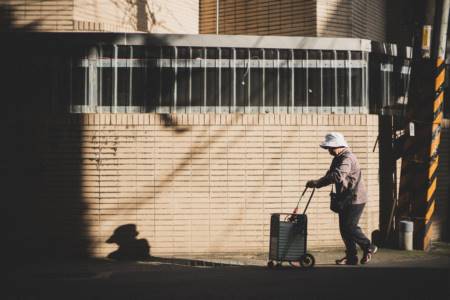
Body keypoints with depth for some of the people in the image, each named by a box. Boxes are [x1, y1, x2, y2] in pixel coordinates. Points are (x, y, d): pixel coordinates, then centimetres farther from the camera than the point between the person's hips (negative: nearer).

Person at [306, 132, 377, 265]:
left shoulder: (347, 158, -21)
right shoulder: (338, 158, 13)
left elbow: (338, 176, -36)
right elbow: (330, 175, 15)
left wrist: (317, 183, -35)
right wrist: (317, 183, -4)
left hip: (355, 199, -10)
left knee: (349, 227, -9)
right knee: (344, 228, 8)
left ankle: (368, 247, 10)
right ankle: (351, 256, 14)